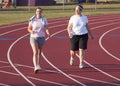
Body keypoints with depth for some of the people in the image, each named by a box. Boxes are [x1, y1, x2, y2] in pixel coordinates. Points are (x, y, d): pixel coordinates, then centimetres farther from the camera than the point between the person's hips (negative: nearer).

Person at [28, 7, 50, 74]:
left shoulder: (44, 20, -1)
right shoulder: (32, 20, -4)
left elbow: (46, 29, -5)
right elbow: (29, 29, 3)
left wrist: (48, 33, -28)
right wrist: (31, 31, -20)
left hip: (41, 38, 2)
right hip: (33, 38, -2)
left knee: (39, 53, 15)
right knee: (35, 52, -17)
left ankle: (38, 65, 35)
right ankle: (36, 67, -27)